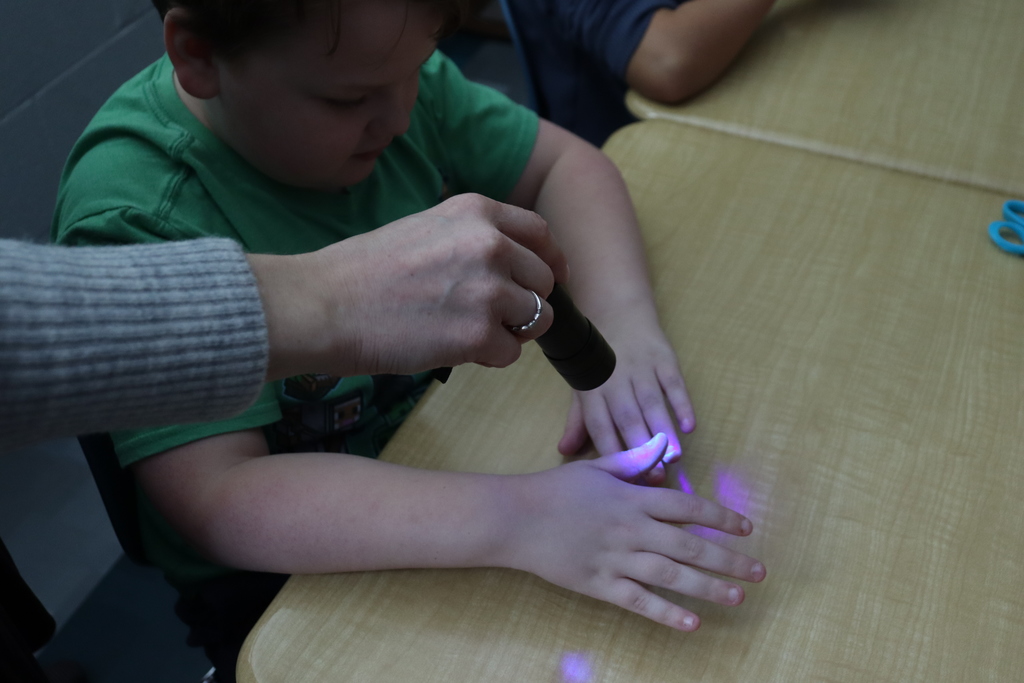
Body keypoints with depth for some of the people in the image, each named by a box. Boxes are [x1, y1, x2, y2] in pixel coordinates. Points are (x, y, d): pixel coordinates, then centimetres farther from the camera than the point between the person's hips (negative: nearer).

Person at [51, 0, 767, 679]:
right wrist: (514, 518, -45)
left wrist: (624, 321, -25)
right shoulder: (138, 218, -29)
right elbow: (217, 500, -36)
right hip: (276, 575, -5)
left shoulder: (378, 67, -13)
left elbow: (565, 164, -5)